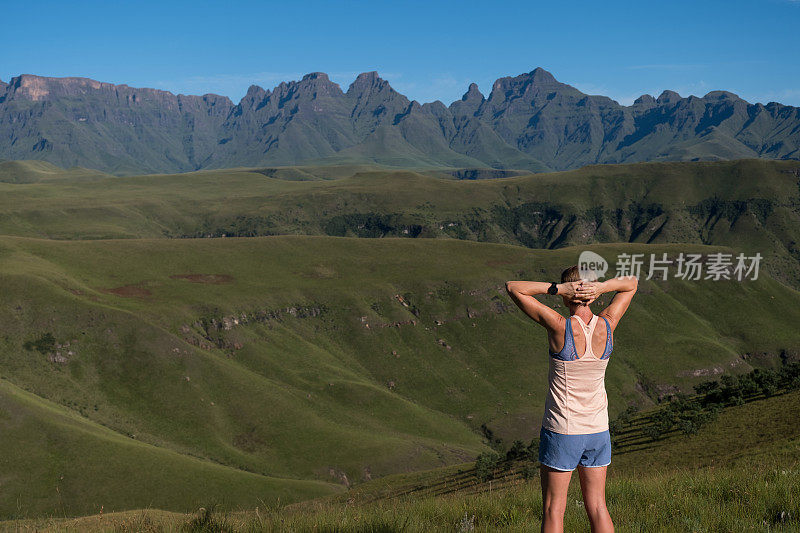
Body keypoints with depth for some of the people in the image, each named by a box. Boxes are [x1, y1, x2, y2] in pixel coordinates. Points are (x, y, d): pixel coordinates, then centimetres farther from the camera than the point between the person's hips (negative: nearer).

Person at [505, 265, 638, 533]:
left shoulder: (560, 327, -19)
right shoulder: (607, 325, -7)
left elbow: (512, 287, -14)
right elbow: (632, 283, 9)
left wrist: (558, 288, -21)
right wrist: (600, 287, -11)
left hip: (561, 432, -4)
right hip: (597, 431, 5)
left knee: (553, 509, 6)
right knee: (597, 506, 15)